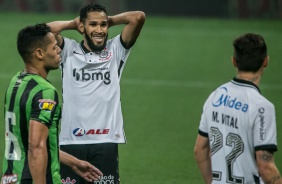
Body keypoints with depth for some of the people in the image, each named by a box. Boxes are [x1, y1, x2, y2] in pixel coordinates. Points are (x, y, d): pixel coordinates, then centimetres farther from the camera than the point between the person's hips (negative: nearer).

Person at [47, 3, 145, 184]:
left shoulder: (115, 50, 8)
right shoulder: (69, 51, 7)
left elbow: (138, 17, -3)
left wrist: (110, 20, 10)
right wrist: (72, 23, 6)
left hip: (106, 142, 0)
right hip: (71, 141, 0)